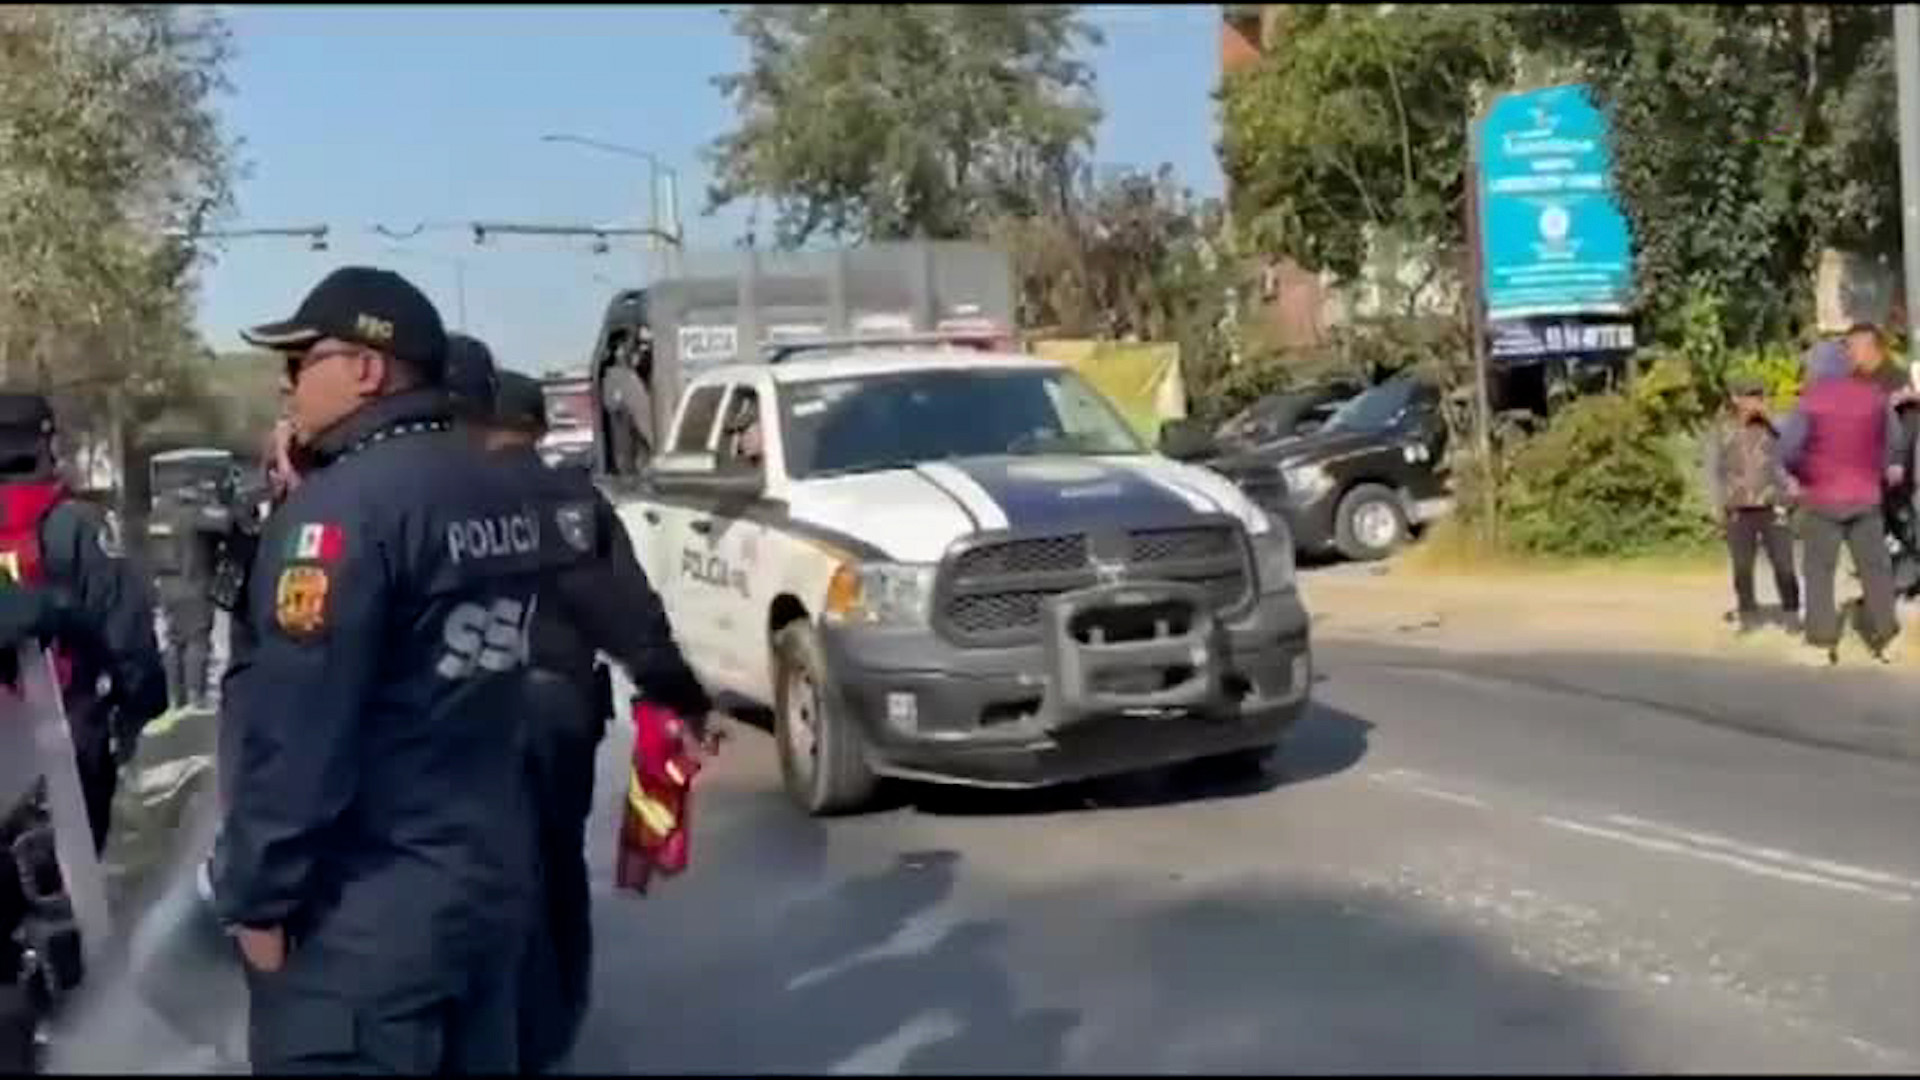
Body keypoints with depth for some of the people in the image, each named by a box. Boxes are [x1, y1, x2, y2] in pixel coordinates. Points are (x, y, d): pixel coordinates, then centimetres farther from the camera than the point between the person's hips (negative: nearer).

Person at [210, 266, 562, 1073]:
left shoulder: (345, 506, -18)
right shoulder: (502, 499, 9)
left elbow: (296, 730, -21)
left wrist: (257, 894, -11)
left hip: (363, 918, -8)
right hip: (492, 883, 9)